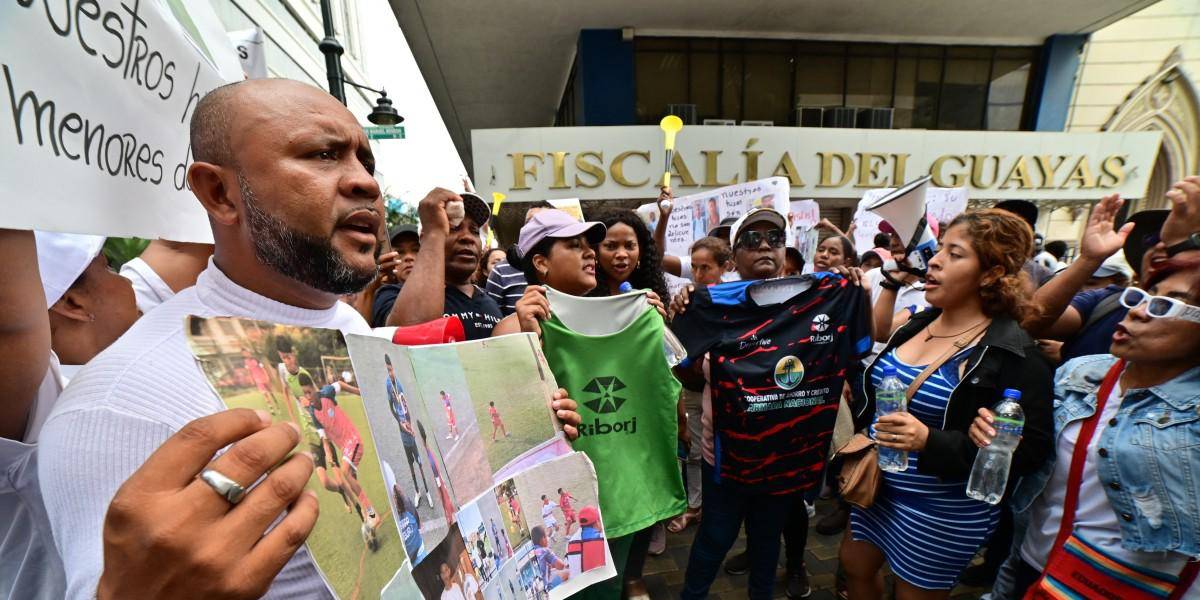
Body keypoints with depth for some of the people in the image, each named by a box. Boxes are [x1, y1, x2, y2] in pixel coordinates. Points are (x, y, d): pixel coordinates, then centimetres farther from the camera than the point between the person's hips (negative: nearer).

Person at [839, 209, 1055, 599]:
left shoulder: (1014, 355, -19)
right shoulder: (917, 323, 1)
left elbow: (1028, 450, -22)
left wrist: (930, 442, -32)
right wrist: (865, 437, 1)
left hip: (944, 513, -6)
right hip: (880, 489, 6)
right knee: (854, 565, 22)